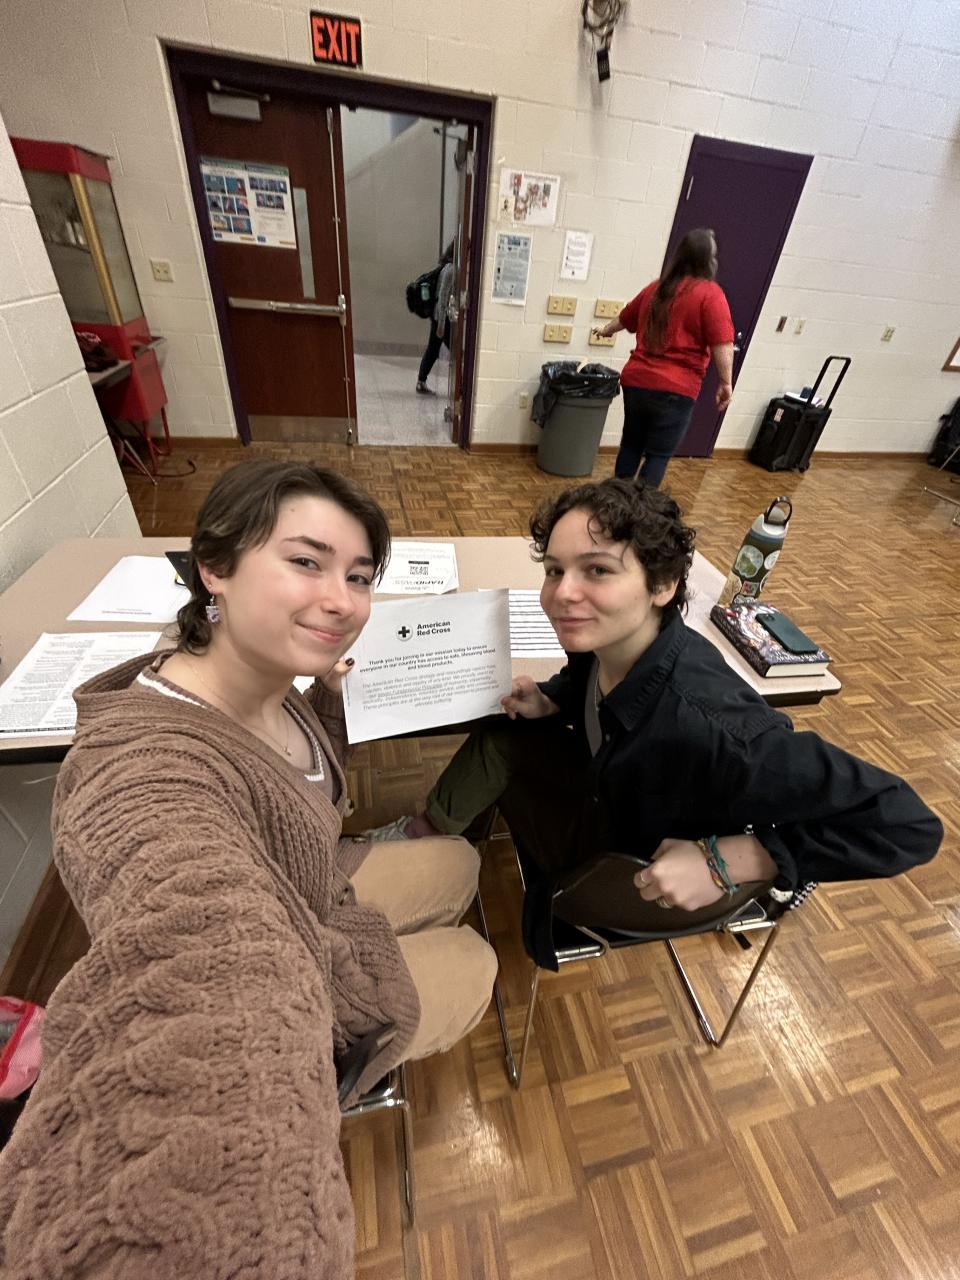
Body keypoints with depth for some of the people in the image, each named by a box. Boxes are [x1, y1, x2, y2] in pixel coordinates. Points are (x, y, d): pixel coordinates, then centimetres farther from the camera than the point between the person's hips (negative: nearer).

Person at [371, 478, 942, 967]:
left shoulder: (705, 725, -43)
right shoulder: (606, 639, -21)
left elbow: (910, 825, -35)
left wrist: (727, 861, -37)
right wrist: (548, 702, -15)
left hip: (647, 876, -5)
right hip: (615, 796, 5)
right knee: (502, 734, -3)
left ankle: (429, 832, 28)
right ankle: (431, 826, 25)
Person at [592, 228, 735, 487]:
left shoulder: (656, 287, 13)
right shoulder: (710, 293, -5)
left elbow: (625, 318, 28)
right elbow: (722, 344, -13)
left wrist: (606, 330, 47)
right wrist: (726, 383, -5)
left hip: (636, 380, 6)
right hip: (675, 389, -6)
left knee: (631, 445, 17)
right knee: (659, 456, 1)